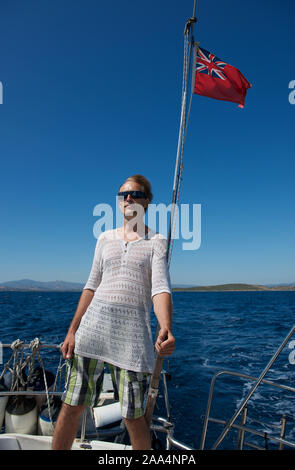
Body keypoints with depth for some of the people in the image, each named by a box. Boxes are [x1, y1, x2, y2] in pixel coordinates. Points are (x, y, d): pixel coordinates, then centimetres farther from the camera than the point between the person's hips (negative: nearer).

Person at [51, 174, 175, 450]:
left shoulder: (156, 242, 2)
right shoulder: (105, 238, 13)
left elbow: (161, 288, -10)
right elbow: (92, 286, 14)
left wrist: (166, 329, -29)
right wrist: (72, 331, 10)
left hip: (132, 332, -3)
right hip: (94, 324, 3)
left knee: (133, 416, 6)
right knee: (71, 406, 8)